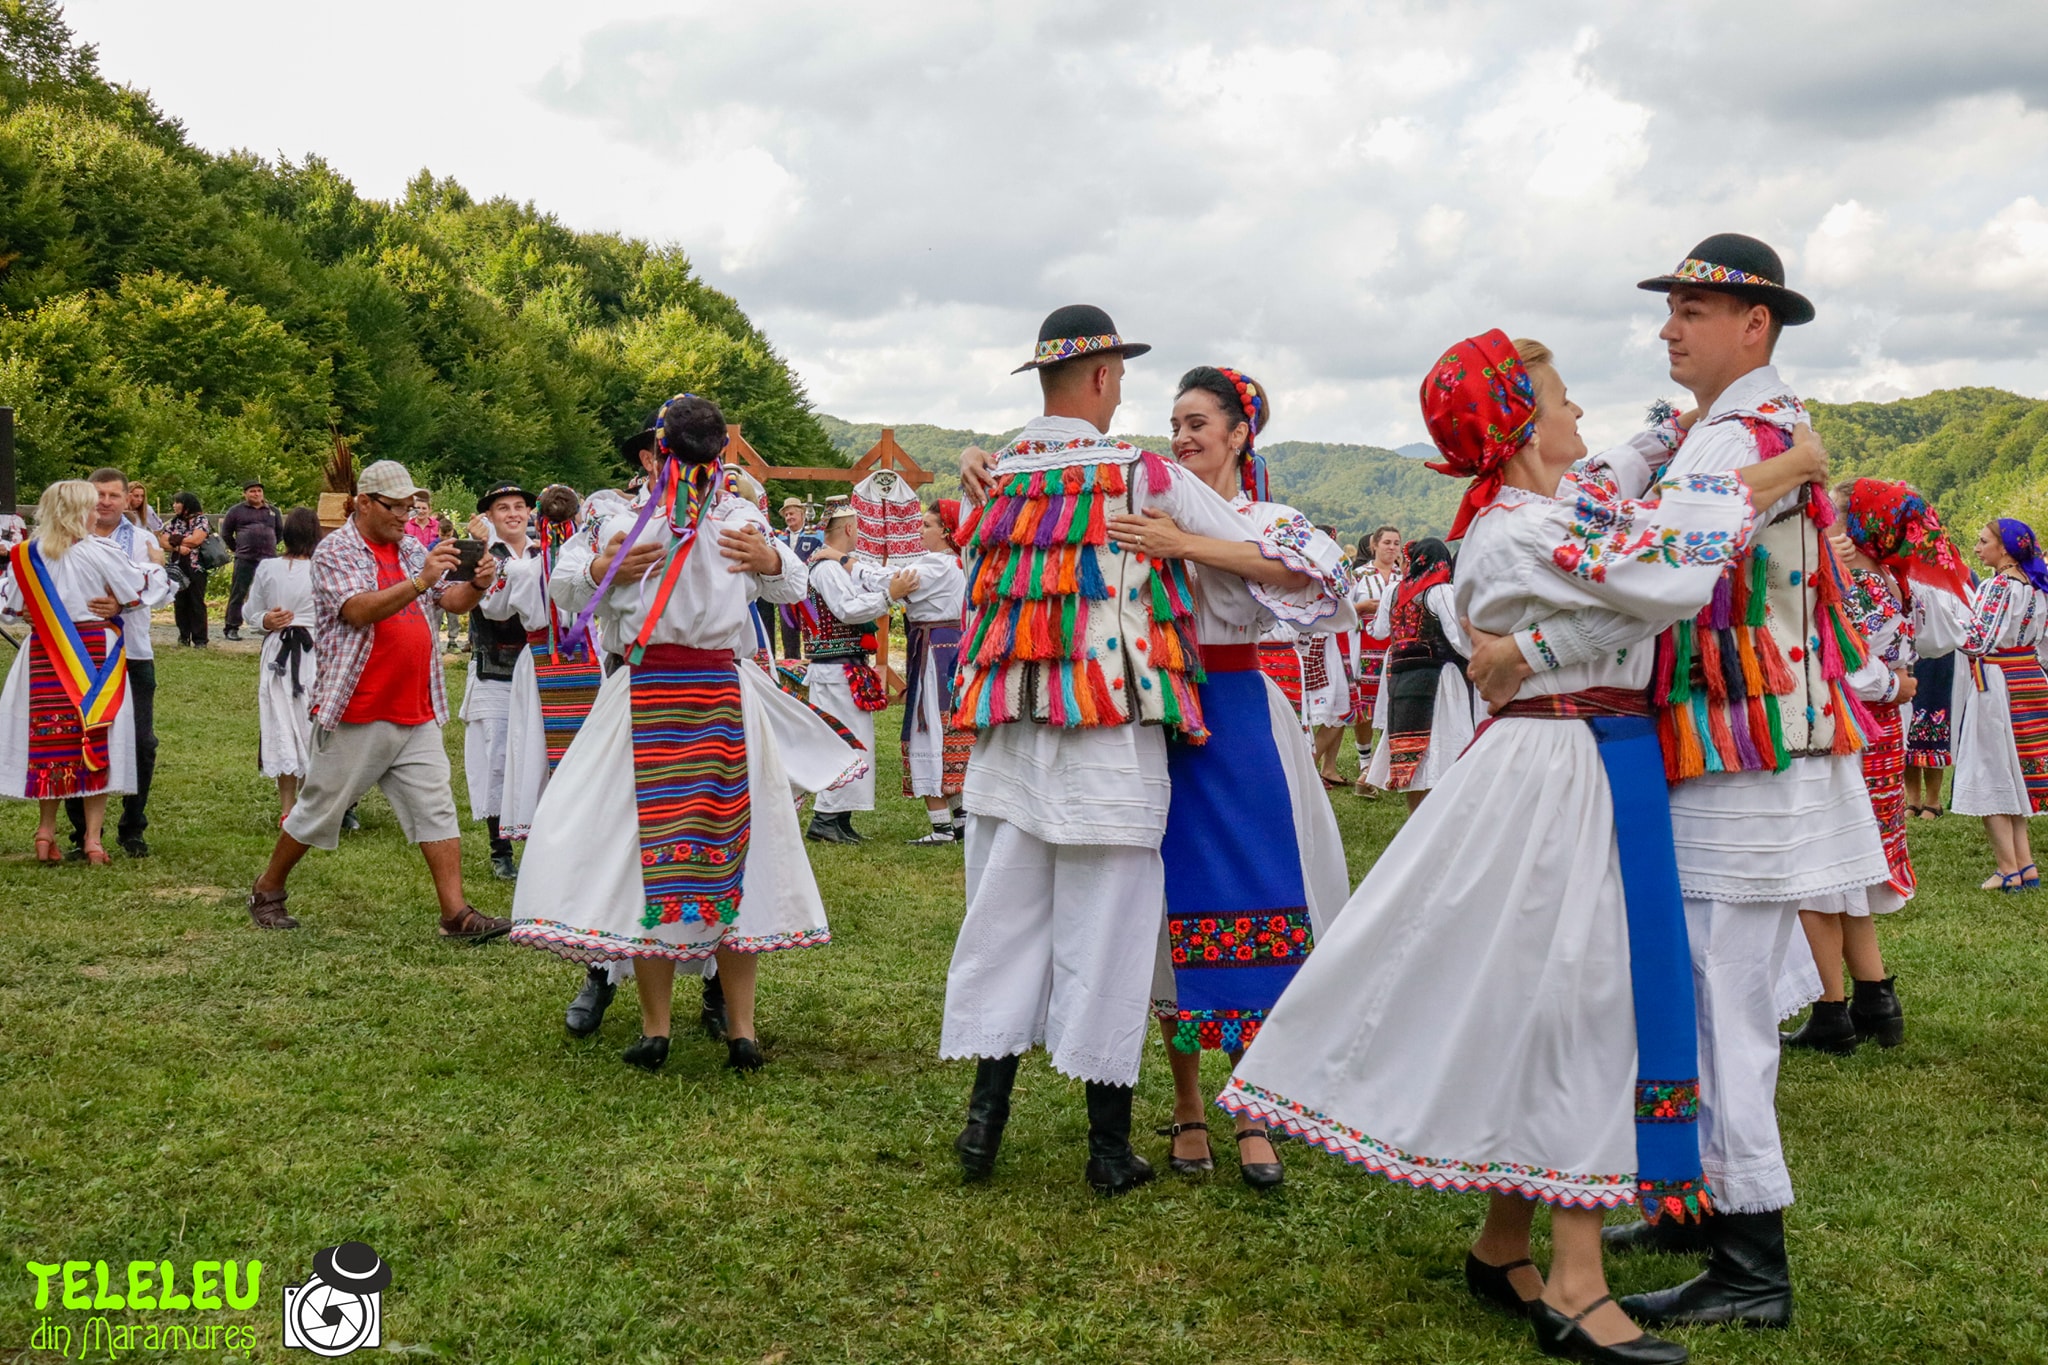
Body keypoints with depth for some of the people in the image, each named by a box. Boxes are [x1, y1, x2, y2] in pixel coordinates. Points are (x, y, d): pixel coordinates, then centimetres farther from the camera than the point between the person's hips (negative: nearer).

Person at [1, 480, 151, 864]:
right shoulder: (100, 552, -12)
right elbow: (145, 585, -3)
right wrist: (156, 563, 17)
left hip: (45, 657, 3)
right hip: (95, 657, -3)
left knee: (50, 742, 13)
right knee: (97, 743, 4)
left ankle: (46, 832, 17)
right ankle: (93, 838, 5)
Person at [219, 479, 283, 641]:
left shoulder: (273, 511, 14)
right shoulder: (236, 511, 6)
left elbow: (280, 531, 25)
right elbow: (226, 533, 11)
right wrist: (237, 549, 8)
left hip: (268, 559, 2)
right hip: (245, 559, -2)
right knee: (238, 593, -2)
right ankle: (231, 627, 3)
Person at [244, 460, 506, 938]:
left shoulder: (412, 549, 14)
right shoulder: (336, 550, -6)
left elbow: (453, 601, 9)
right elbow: (359, 611, -21)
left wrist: (477, 584, -13)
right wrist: (421, 581, -31)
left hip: (417, 714, 6)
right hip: (358, 714, -6)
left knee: (436, 807, -1)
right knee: (320, 809, 6)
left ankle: (456, 914, -2)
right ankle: (267, 890, 26)